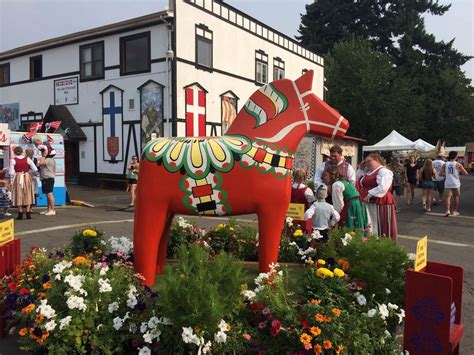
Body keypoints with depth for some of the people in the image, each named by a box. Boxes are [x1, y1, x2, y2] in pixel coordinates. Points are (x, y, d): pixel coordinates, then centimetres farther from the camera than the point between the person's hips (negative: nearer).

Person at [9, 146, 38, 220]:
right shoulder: (27, 159, -1)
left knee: (19, 195, 8)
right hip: (27, 177, 1)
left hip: (18, 178, -1)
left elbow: (11, 172, -8)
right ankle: (28, 213, 6)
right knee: (28, 195, 9)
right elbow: (35, 169, -1)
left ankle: (20, 214, 9)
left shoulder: (13, 160, -6)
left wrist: (12, 176, 13)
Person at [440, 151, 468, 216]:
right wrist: (460, 171, 13)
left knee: (448, 197, 0)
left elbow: (441, 174, 1)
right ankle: (455, 211, 22)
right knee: (456, 197, 15)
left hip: (448, 183, 1)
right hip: (456, 183, -1)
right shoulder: (458, 164, -6)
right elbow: (466, 173, -4)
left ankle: (448, 210, -19)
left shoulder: (445, 164, 0)